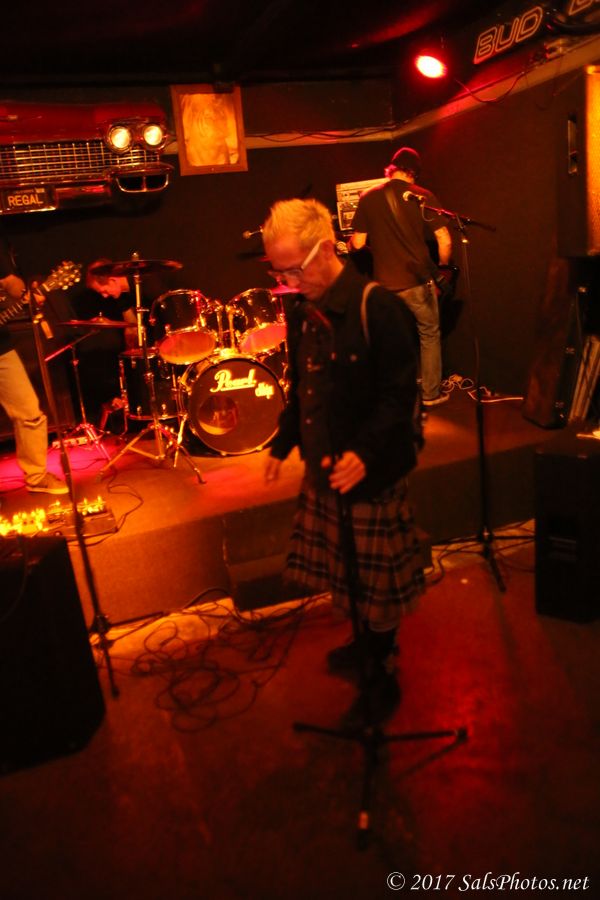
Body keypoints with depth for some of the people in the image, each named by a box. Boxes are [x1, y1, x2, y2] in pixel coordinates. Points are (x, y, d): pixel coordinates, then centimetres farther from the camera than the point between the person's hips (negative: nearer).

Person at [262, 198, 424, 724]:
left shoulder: (377, 307, -18)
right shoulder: (302, 313, 6)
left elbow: (401, 395, -19)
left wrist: (364, 452, -29)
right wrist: (283, 445, 15)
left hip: (372, 472, -7)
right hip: (322, 467, 7)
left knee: (376, 582, 8)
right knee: (344, 573, 19)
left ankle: (382, 679, 28)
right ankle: (367, 642, 45)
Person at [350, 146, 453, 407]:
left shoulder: (368, 198, -1)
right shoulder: (423, 197, -5)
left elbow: (358, 243, 0)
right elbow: (445, 242, -9)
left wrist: (349, 243, 23)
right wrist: (442, 266, 10)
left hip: (385, 284, 2)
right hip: (418, 281, -2)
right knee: (429, 336, 15)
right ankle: (431, 394, 21)